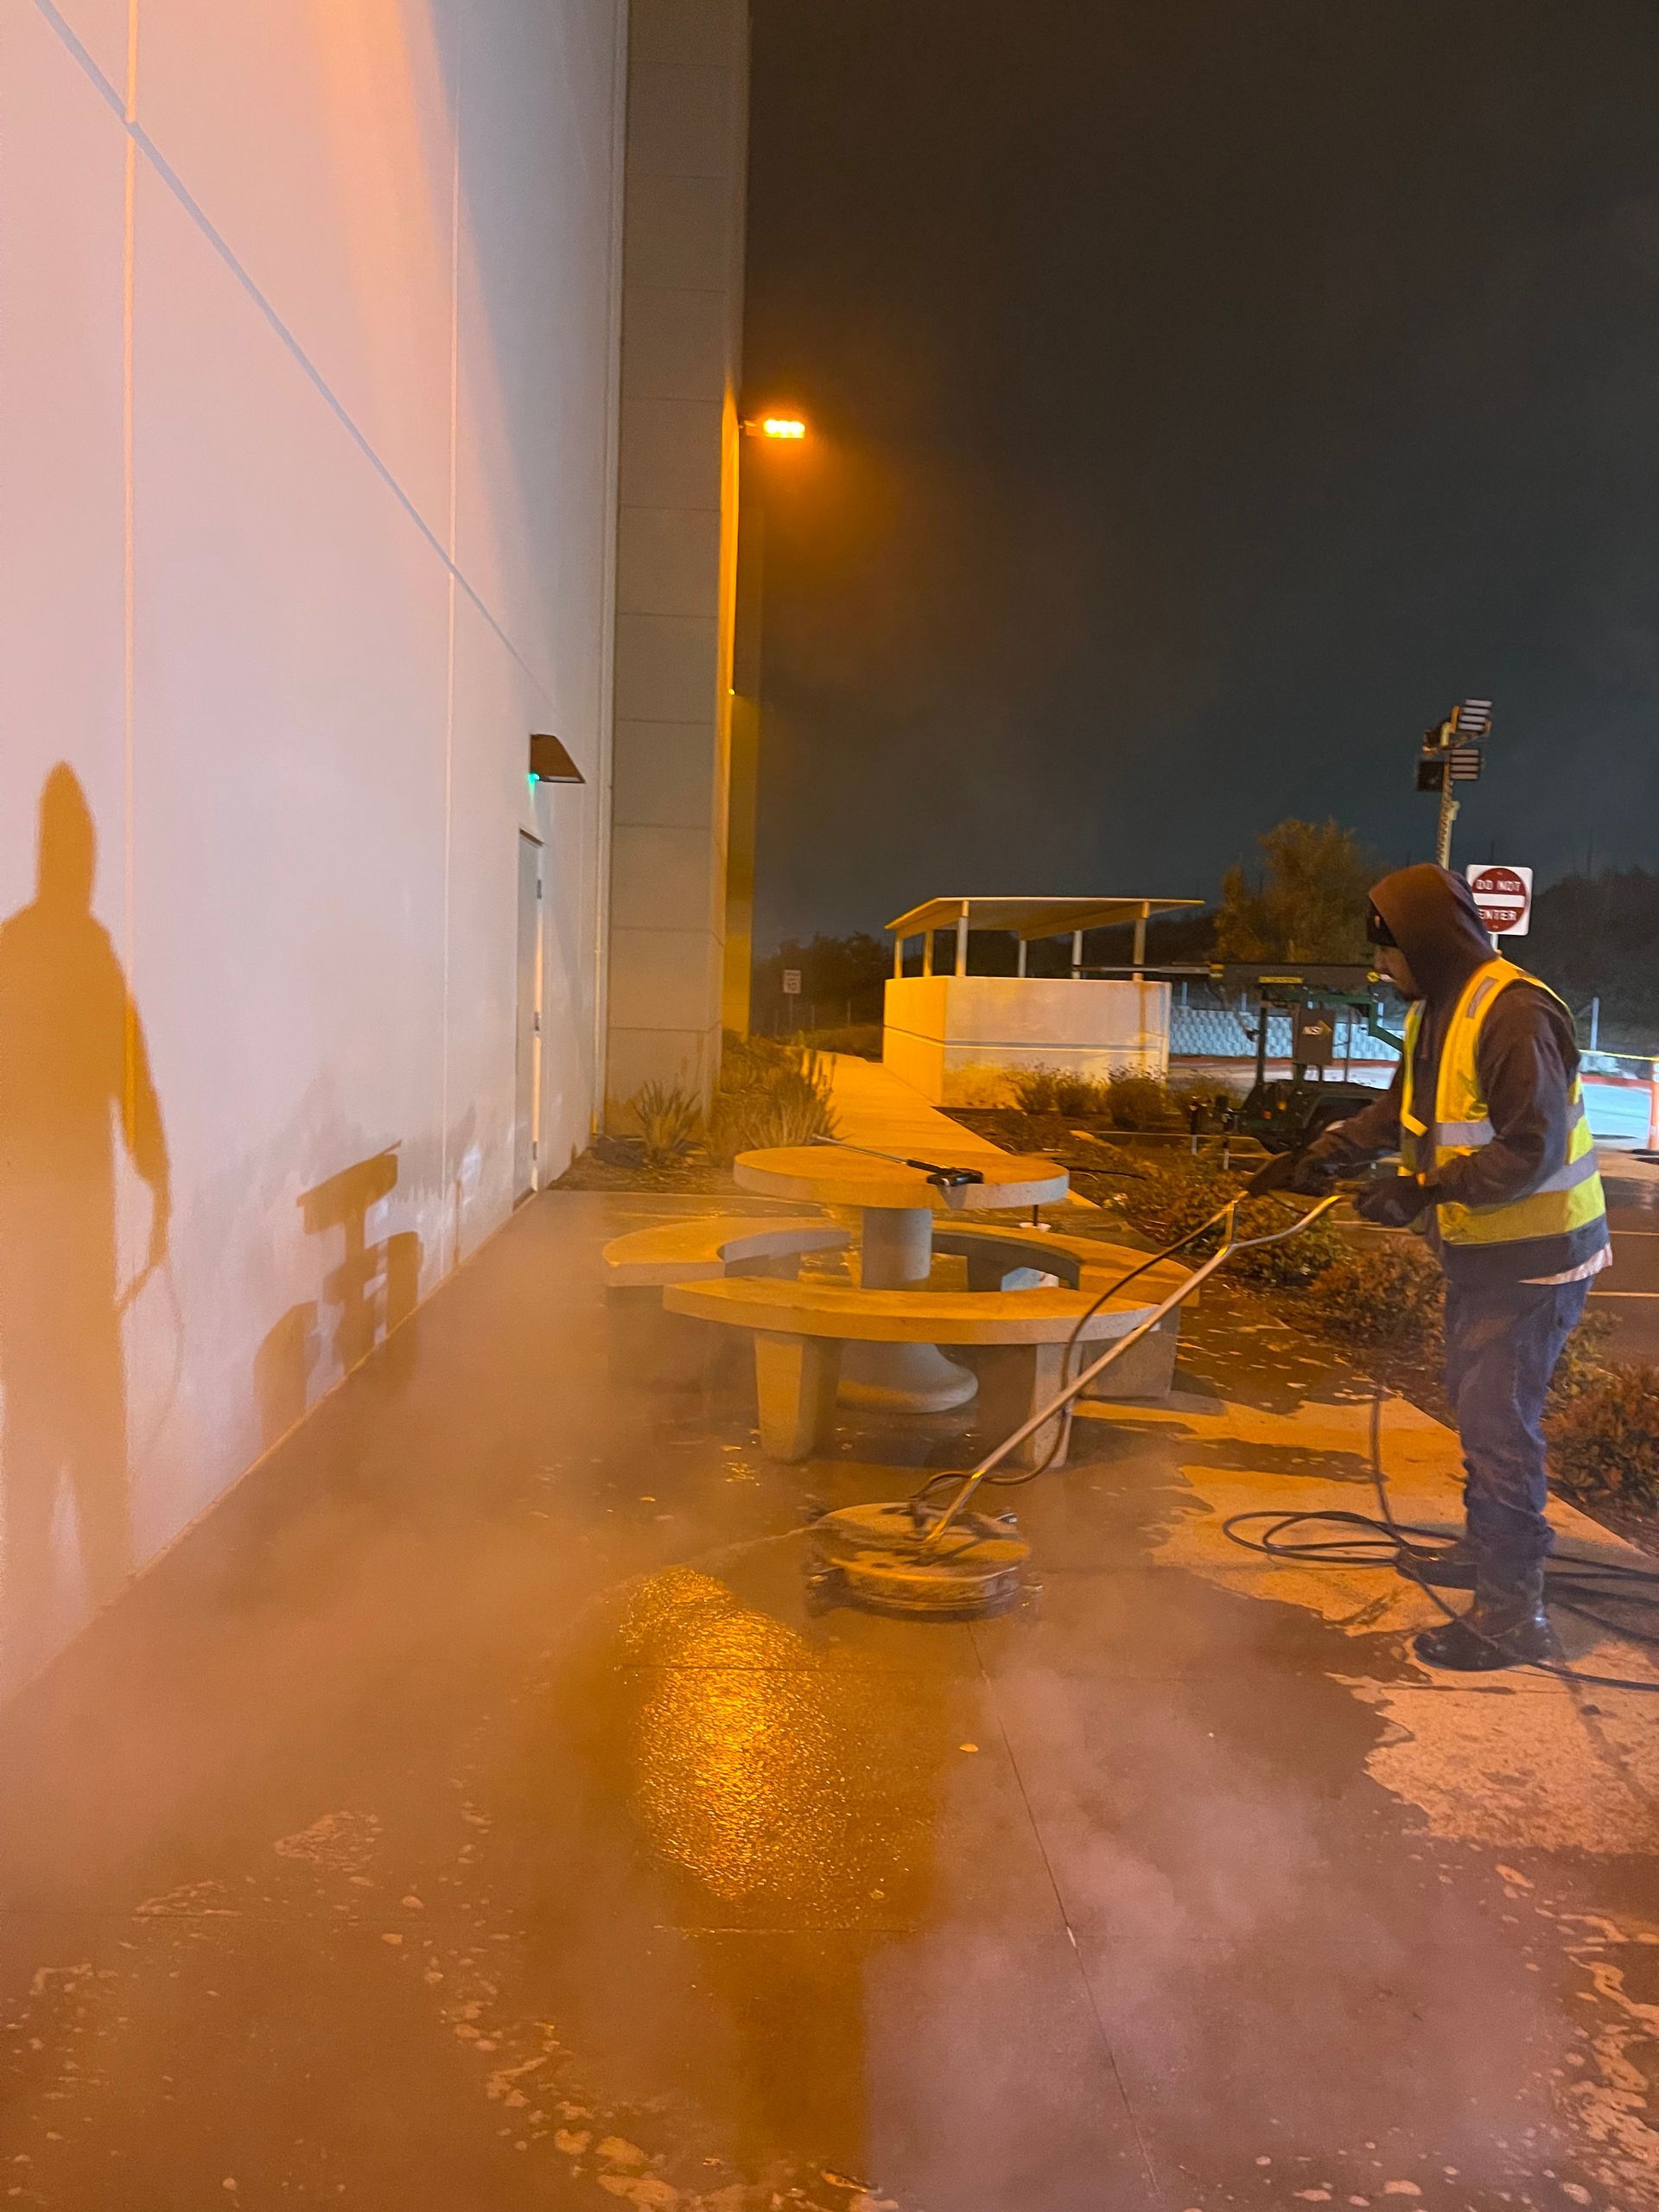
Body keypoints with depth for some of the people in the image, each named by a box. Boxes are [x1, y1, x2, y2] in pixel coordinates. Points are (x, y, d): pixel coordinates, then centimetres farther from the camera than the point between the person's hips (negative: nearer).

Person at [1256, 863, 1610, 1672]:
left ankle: (1511, 1612, 2)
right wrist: (1323, 1155, 8)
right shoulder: (1437, 1012, 8)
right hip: (1481, 1248, 10)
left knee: (1498, 1421, -7)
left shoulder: (1515, 1015, -24)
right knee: (1475, 1403, 21)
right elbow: (1399, 1110, 18)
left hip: (1535, 1255, -10)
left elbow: (1533, 1152, -28)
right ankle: (1487, 1549, 38)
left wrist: (1425, 1190, -31)